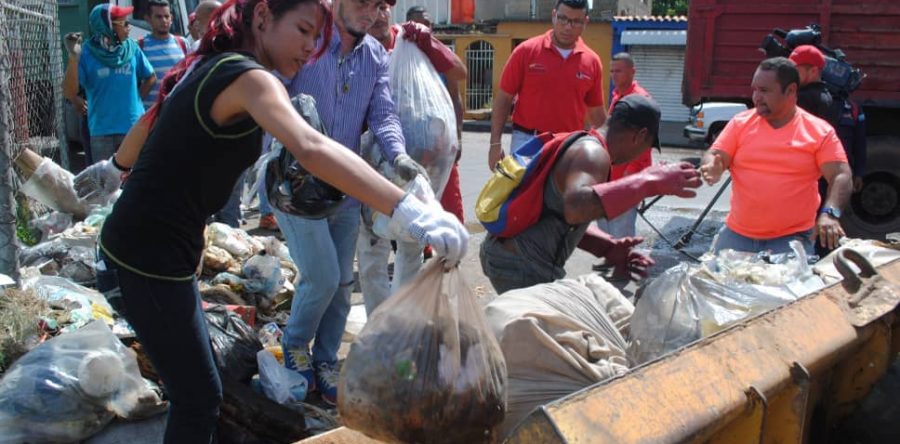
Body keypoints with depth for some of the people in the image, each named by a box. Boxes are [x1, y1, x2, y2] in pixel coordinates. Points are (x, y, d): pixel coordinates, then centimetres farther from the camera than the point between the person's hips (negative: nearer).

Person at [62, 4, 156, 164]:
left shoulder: (132, 48, 1)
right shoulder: (87, 54, -6)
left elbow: (151, 78, 14)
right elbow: (69, 92, -12)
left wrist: (133, 100, 6)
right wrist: (73, 57, -20)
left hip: (134, 127, 2)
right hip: (102, 131, -2)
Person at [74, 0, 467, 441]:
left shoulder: (209, 66, 10)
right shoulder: (248, 77, -19)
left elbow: (151, 122, 28)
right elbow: (311, 149, -38)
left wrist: (115, 168, 47)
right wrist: (408, 210, -48)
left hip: (137, 246, 10)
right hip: (150, 258, -10)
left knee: (193, 387, 20)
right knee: (200, 397, 0)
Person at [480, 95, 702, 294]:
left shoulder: (578, 144, 13)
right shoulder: (593, 154, -17)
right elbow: (575, 208, -40)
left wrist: (608, 248, 6)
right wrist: (651, 182, -38)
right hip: (523, 268, -10)